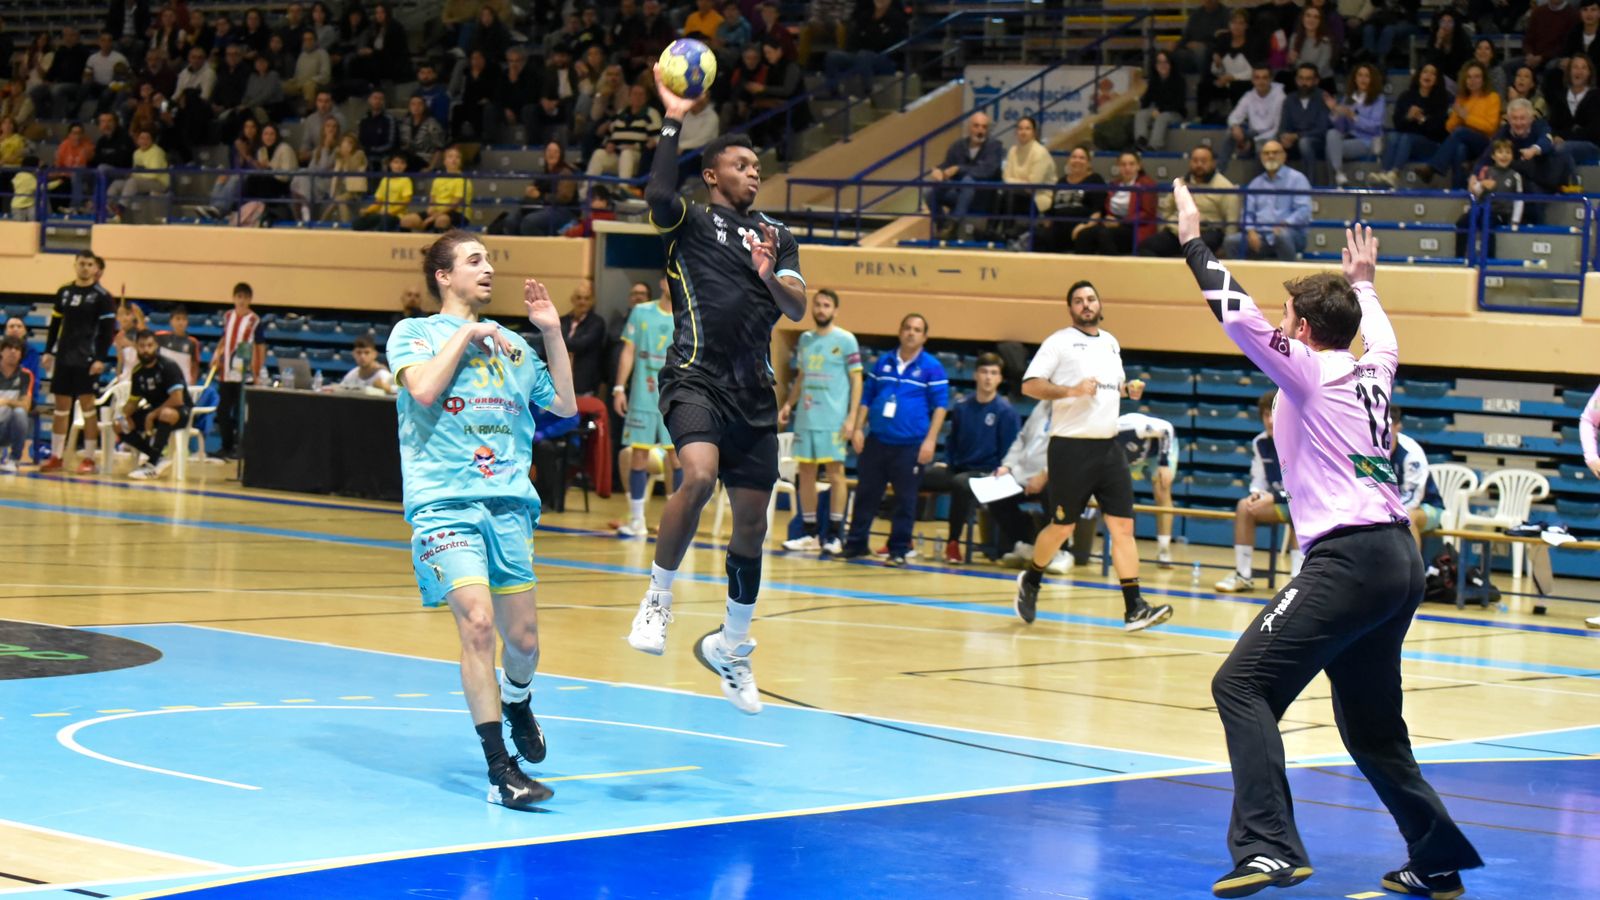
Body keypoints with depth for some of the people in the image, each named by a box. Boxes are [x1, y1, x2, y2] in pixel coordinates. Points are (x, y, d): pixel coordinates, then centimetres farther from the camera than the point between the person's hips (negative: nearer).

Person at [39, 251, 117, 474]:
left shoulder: (102, 297, -4)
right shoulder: (63, 293, 10)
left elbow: (108, 330, -7)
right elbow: (55, 324, 16)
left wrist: (100, 359, -14)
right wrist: (49, 351, 9)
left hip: (87, 360, -5)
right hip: (63, 357, 5)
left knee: (87, 405, -5)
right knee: (61, 406, 7)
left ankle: (89, 459, 0)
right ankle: (56, 457, 13)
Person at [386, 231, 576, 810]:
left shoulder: (511, 343, 20)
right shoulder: (414, 332, 7)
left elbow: (565, 404, 20)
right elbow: (423, 389, -13)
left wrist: (552, 331, 14)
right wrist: (465, 335, -3)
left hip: (510, 503, 5)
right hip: (444, 502, -5)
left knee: (522, 638, 4)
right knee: (478, 622, -20)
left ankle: (517, 705, 40)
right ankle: (500, 771, -16)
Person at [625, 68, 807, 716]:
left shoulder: (777, 236, 17)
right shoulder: (691, 221, 2)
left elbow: (797, 309, 5)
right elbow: (657, 197, -21)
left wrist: (770, 276, -15)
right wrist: (674, 123, -16)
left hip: (753, 389, 5)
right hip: (695, 376, -5)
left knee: (752, 520, 8)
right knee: (699, 475, -31)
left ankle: (733, 647, 24)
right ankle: (658, 596, -11)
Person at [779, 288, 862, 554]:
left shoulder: (846, 340, -3)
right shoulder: (805, 339, 13)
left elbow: (856, 381, -4)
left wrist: (852, 418, -12)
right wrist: (789, 404, 10)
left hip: (833, 420, -6)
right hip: (806, 419, 6)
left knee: (835, 472, -3)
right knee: (806, 473, 6)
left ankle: (835, 535, 1)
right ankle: (810, 534, 13)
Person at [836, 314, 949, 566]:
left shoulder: (932, 368, 0)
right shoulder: (882, 362, 11)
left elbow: (940, 405, -2)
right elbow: (866, 398, 16)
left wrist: (930, 440, -10)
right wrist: (858, 429, 6)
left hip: (910, 446, -3)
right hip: (876, 441, 3)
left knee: (905, 499, 1)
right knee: (866, 494, 7)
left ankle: (899, 550, 8)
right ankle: (855, 543, 16)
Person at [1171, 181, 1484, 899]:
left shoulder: (1308, 370, -2)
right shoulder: (1372, 373, 18)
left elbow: (1238, 314, -6)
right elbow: (1382, 336, 42)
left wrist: (1193, 240, 5)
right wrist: (1364, 282, 58)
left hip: (1349, 558, -9)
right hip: (1398, 559, 9)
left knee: (1242, 683, -12)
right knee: (1370, 726, 19)